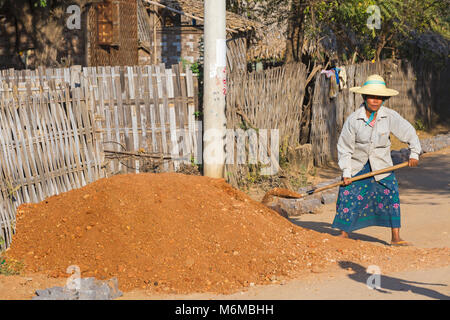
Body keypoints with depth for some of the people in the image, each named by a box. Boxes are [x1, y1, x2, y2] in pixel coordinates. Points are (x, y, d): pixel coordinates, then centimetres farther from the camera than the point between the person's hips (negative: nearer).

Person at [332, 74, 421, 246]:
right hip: (357, 165, -1)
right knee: (348, 198, -3)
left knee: (391, 196, -8)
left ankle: (395, 238, -3)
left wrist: (414, 153, -8)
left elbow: (409, 132, 0)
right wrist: (346, 172, -11)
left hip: (381, 166, 1)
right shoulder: (353, 119, -15)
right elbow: (344, 147, -9)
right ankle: (344, 234, 14)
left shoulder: (390, 116, -11)